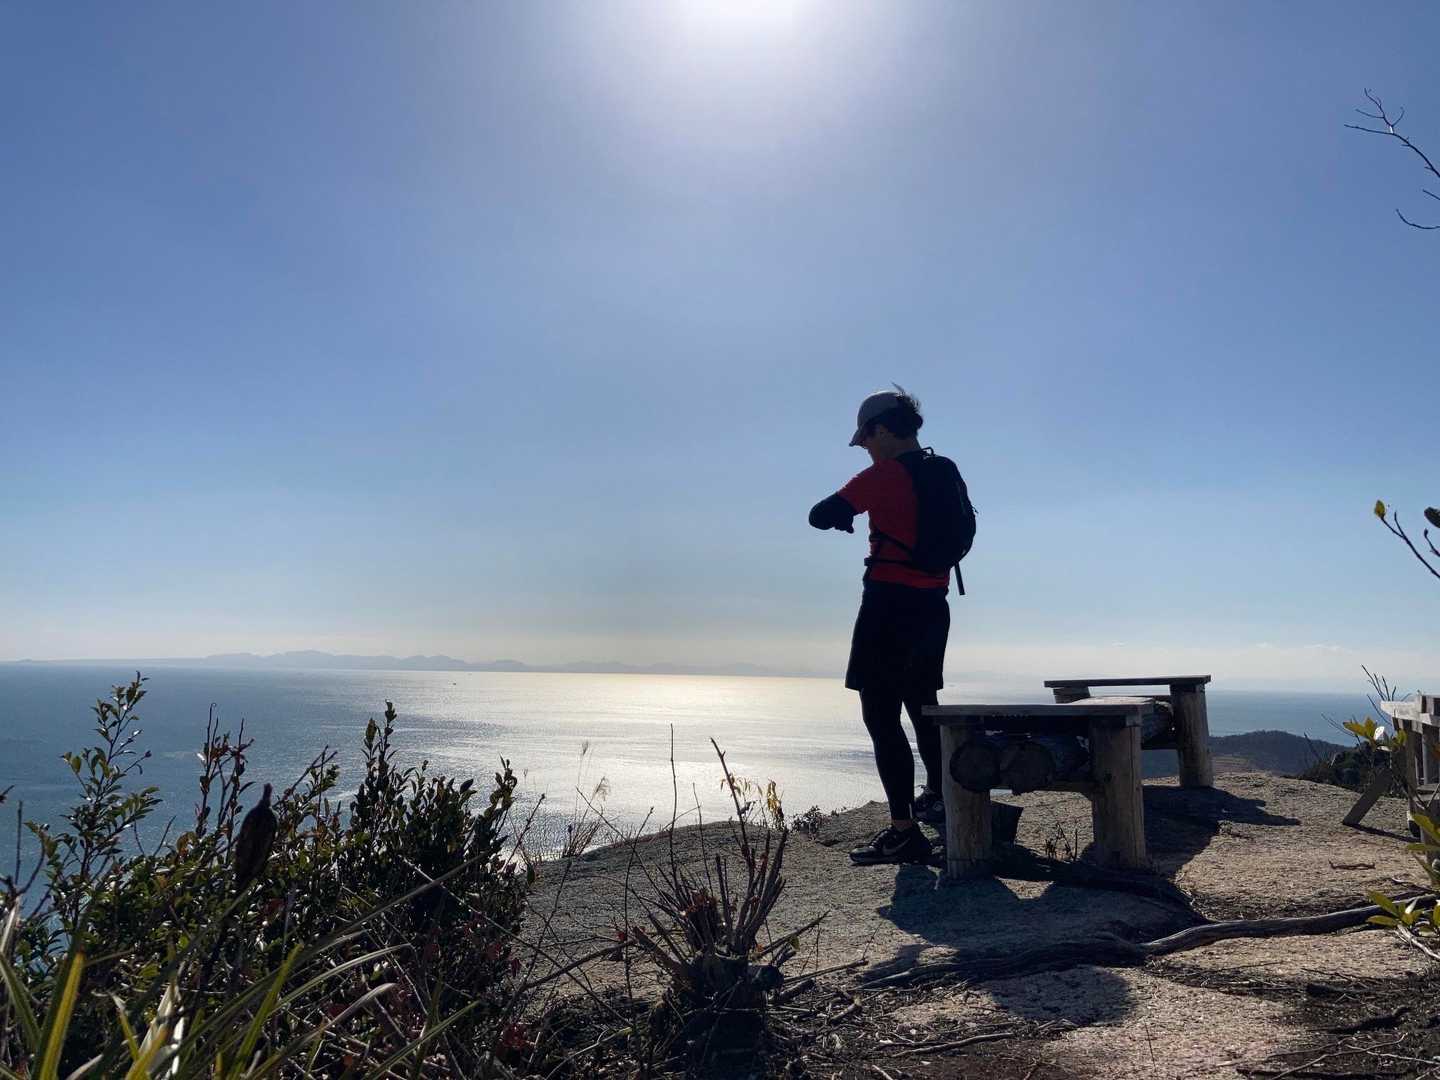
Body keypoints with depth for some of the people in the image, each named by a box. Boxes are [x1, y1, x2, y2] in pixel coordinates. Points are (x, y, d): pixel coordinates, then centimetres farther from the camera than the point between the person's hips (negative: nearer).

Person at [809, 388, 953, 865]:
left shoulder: (883, 476, -12)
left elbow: (821, 515, -16)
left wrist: (842, 516, 8)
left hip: (888, 605, -8)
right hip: (934, 606, 8)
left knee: (882, 719, -5)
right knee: (923, 706, 24)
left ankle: (903, 831, -7)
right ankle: (937, 796, 41)